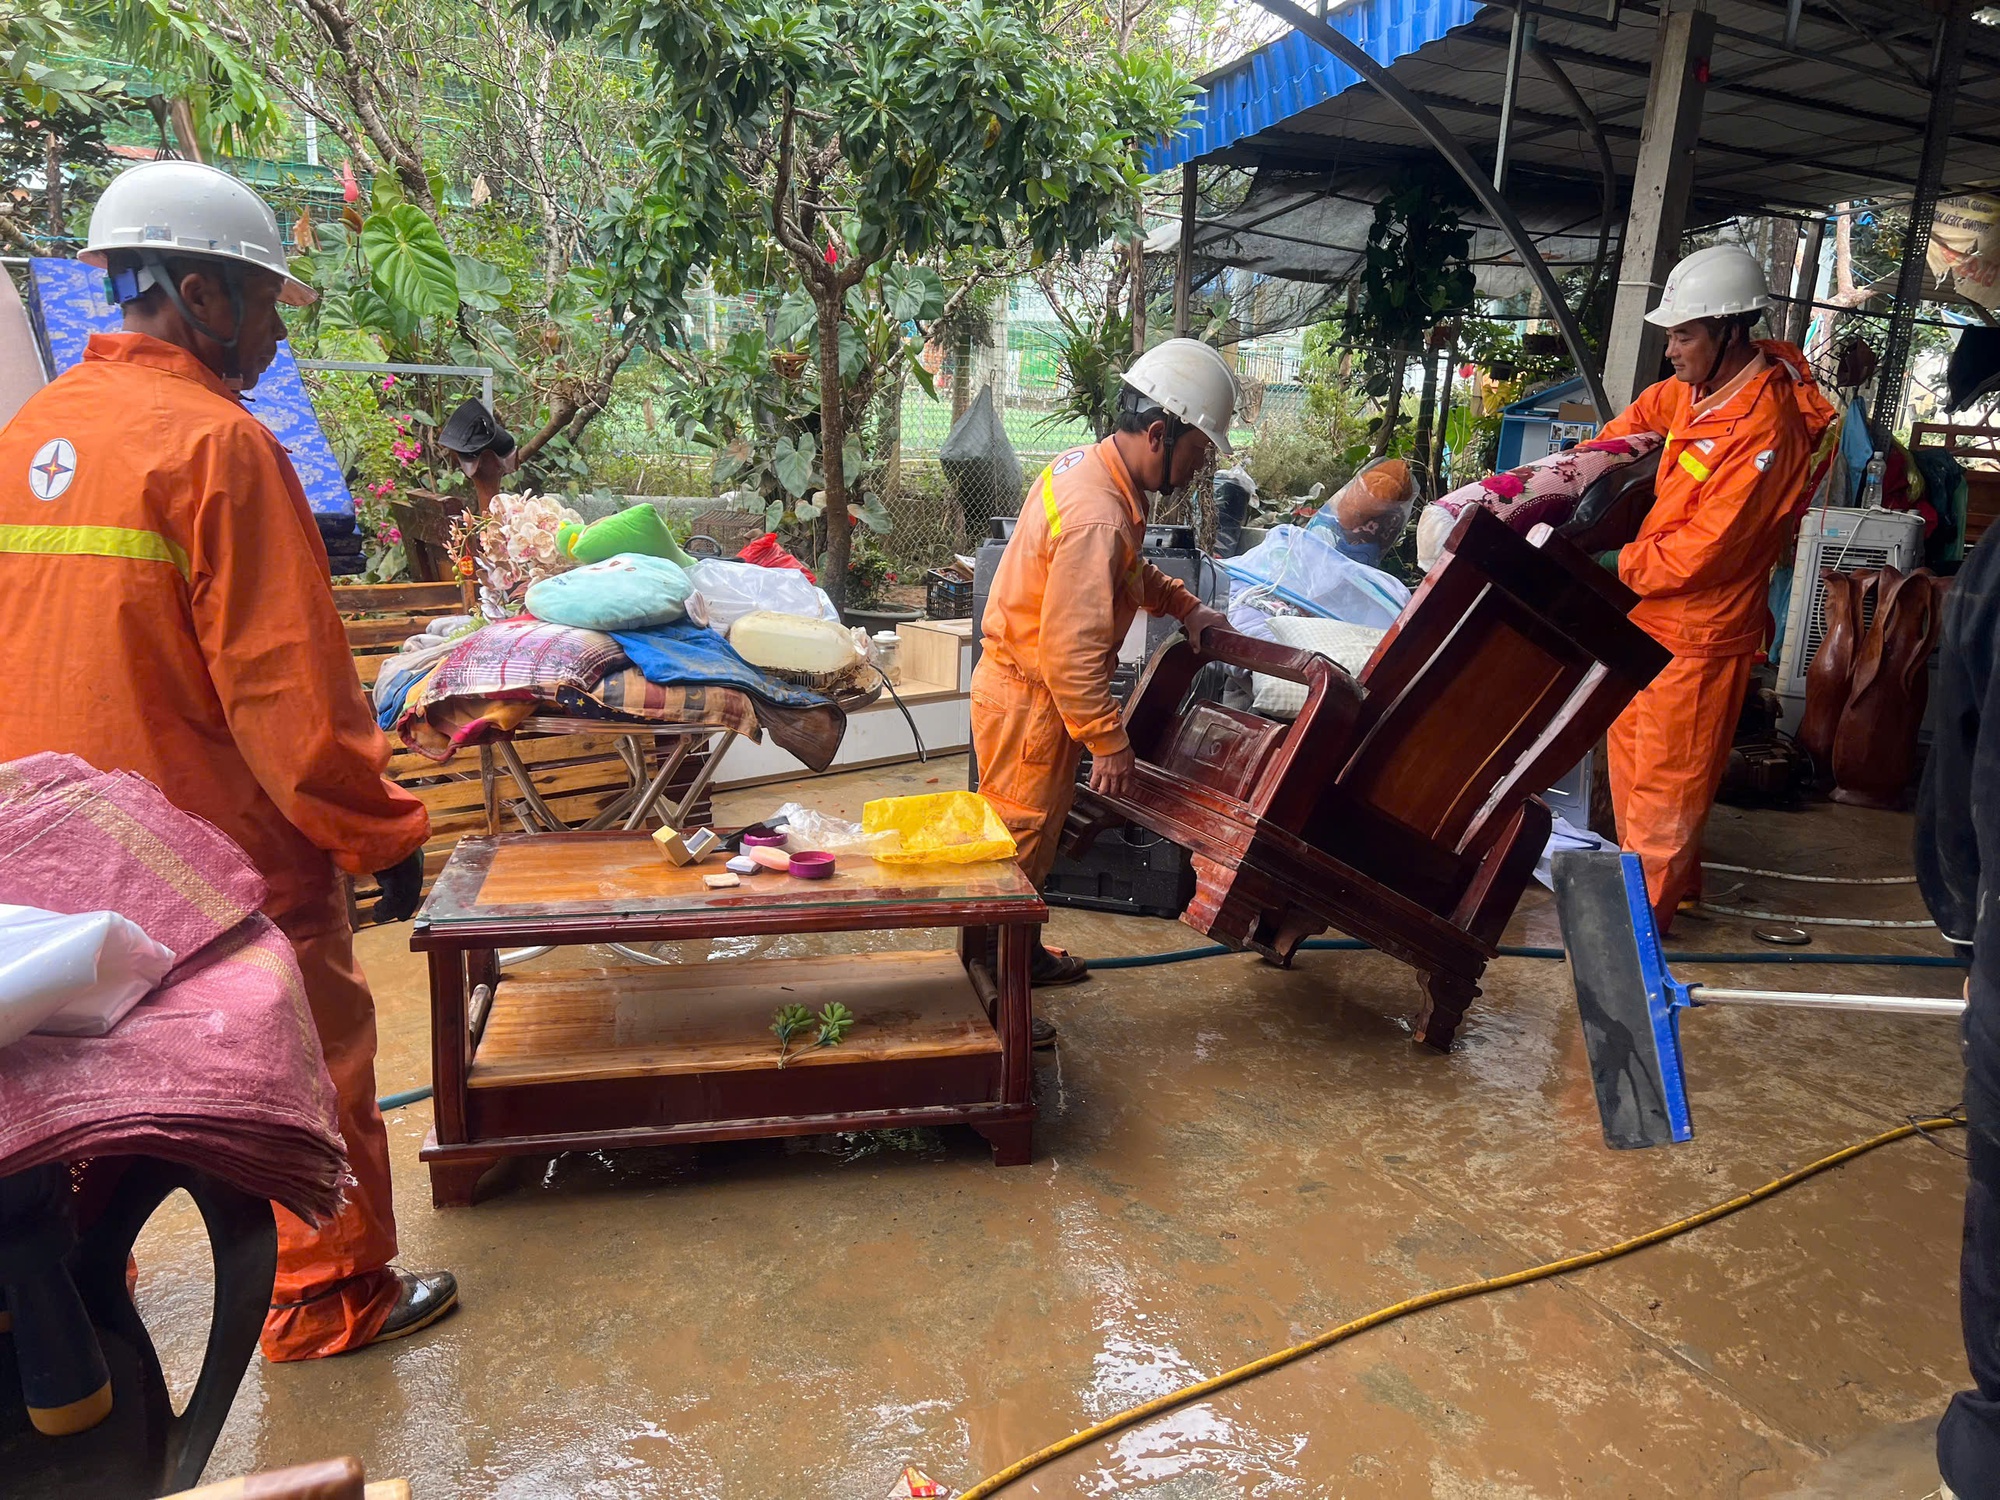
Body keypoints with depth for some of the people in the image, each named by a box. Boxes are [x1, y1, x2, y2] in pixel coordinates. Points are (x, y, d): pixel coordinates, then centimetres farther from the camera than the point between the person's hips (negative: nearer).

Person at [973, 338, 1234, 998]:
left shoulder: (1090, 467, 3)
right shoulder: (1097, 516, -29)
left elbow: (1129, 569, 23)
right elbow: (1072, 652, -29)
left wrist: (1183, 605, 13)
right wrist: (1109, 742, -21)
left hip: (1030, 684, 10)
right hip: (1028, 700, -10)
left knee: (1039, 831, 22)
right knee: (1016, 840, 2)